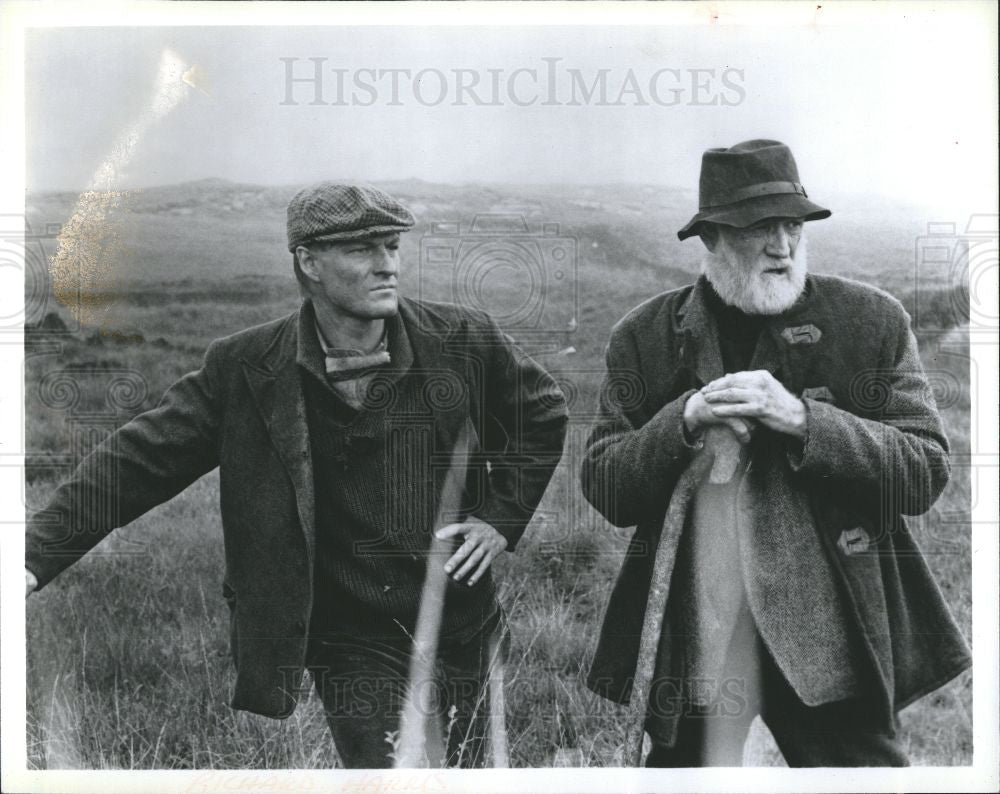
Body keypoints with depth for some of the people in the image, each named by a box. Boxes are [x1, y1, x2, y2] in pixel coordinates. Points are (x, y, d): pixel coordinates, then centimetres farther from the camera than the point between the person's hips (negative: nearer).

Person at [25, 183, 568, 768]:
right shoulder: (246, 368, -9)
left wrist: (503, 516, 2)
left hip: (462, 633, 3)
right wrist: (37, 557, -16)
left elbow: (544, 413, 12)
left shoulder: (464, 342, -5)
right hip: (352, 647, -2)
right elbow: (141, 459, -7)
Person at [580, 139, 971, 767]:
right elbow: (601, 489, -1)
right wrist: (684, 421, -18)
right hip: (688, 636, 1)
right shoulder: (646, 336, 1)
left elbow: (927, 473, -6)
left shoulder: (871, 320, -1)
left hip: (831, 634, -1)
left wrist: (803, 420, -19)